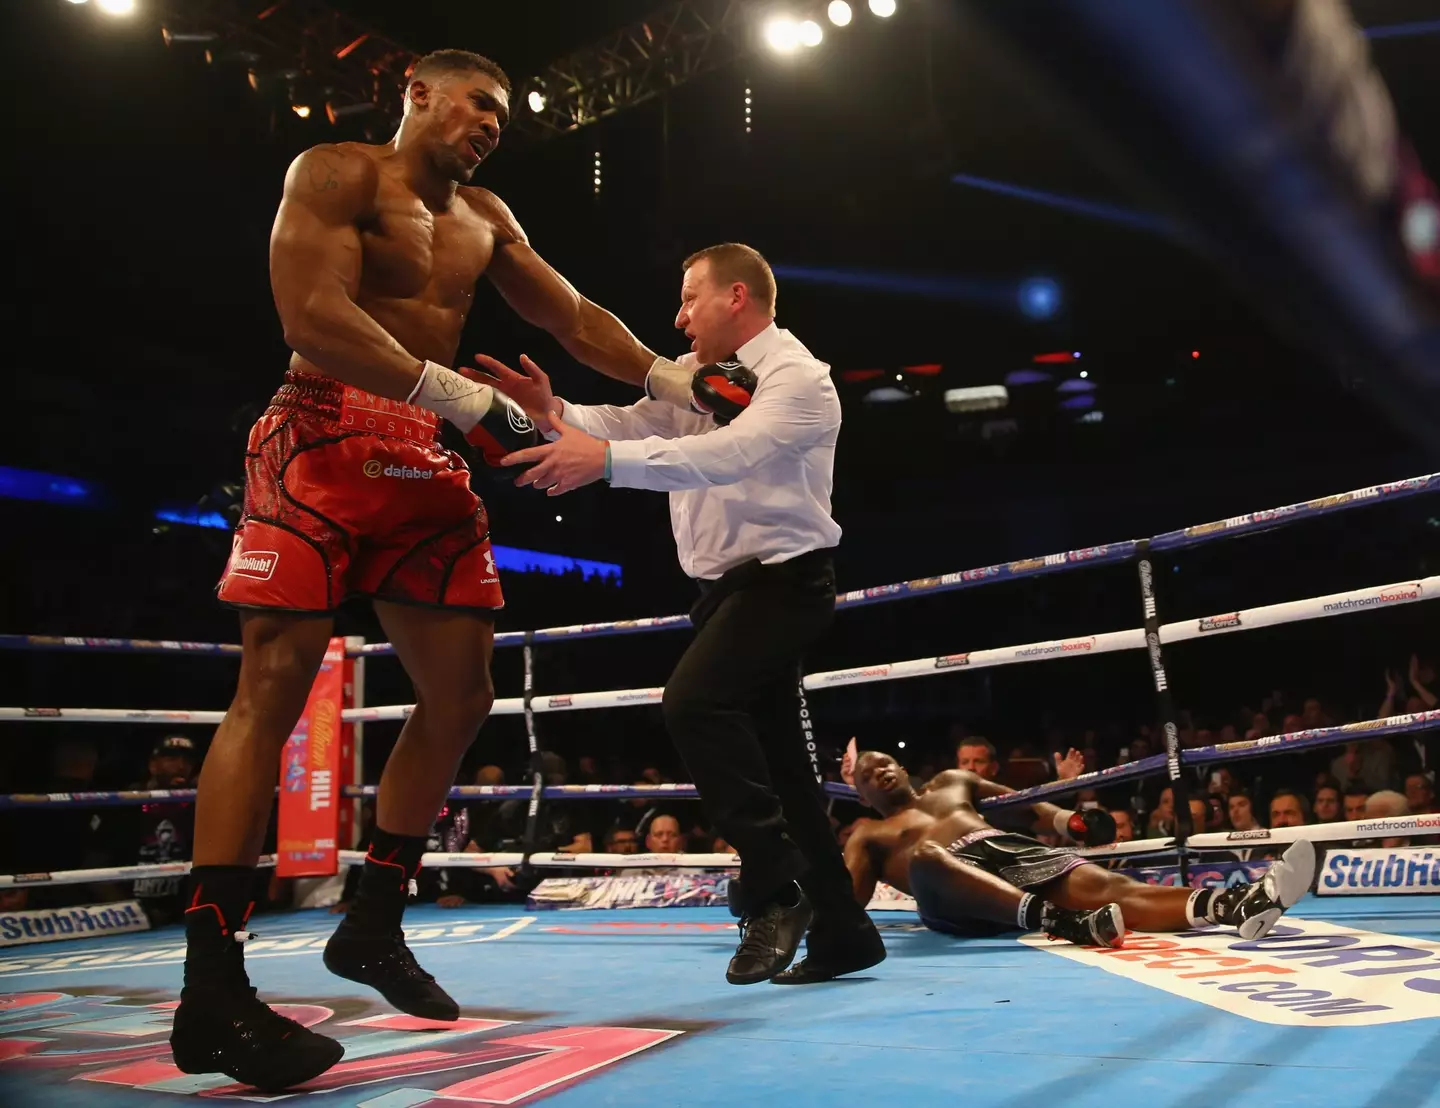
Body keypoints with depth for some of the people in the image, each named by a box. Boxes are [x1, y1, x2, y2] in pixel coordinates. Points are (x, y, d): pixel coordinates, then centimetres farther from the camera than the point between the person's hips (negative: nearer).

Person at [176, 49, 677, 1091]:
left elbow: (576, 318, 21)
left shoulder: (486, 219, 20)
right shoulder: (337, 173, -1)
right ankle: (212, 990, -11)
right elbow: (314, 319, -15)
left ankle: (374, 924, 15)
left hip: (428, 463, 7)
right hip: (324, 439, -7)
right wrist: (470, 401, -20)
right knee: (273, 686, -12)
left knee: (460, 698, 1)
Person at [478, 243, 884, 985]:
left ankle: (775, 888, -14)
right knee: (773, 756, 9)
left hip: (783, 578, -8)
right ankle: (842, 931, 19)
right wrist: (558, 416, -21)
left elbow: (729, 455, -30)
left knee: (695, 702, -27)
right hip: (726, 584, 8)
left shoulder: (797, 378, -13)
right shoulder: (695, 374, 12)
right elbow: (633, 423, -2)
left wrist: (605, 460, -40)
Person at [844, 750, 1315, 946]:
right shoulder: (868, 836, 26)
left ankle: (1236, 904, -51)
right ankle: (1057, 920, -59)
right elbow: (842, 901, 13)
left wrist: (1068, 820, 13)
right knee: (925, 855, -40)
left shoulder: (952, 781, 36)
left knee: (1107, 886, -24)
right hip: (954, 887, -4)